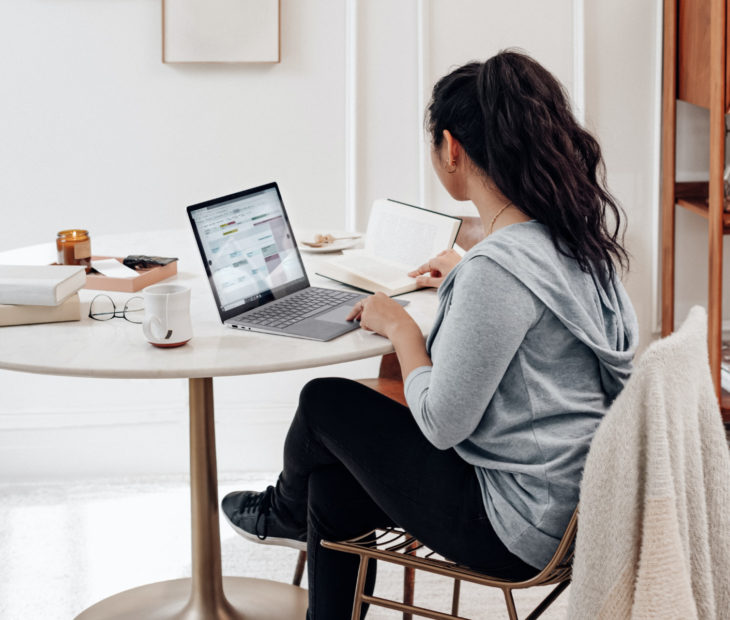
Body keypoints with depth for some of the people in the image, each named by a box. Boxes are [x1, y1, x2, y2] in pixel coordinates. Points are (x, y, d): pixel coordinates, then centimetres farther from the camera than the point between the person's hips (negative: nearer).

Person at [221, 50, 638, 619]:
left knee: (325, 402, 8)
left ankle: (287, 511, 42)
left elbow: (442, 424, -22)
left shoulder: (496, 269, -27)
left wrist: (402, 328, -5)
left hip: (518, 529, -8)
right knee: (333, 493, 17)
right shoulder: (578, 238, 1)